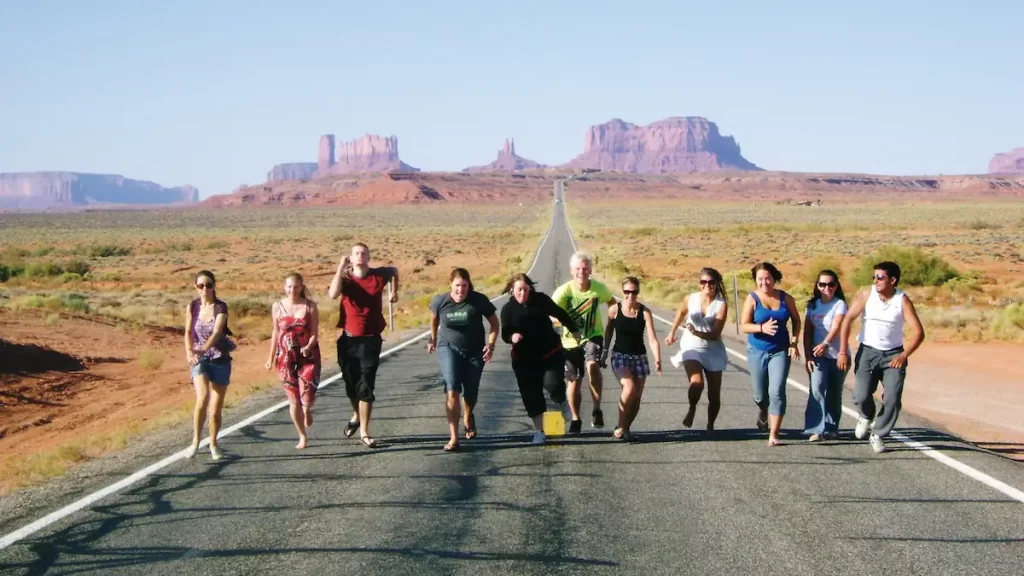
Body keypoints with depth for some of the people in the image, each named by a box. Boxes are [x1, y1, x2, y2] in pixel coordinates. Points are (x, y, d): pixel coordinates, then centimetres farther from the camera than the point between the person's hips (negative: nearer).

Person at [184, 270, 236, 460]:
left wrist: (204, 349, -38)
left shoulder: (221, 307, -7)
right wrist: (189, 352, -21)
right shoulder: (192, 307, 1)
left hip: (220, 360, 0)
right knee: (202, 398, -24)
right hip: (199, 359, 0)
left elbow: (216, 332, -20)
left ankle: (213, 443, 28)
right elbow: (188, 332, -2)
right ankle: (195, 441, -11)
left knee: (216, 408, 5)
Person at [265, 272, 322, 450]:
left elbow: (314, 332, -6)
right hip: (286, 357, 2)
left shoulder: (310, 306, -4)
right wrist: (272, 357, 13)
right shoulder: (277, 307, 2)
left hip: (308, 355, -2)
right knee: (293, 399, 2)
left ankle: (307, 410, 26)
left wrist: (309, 346, -25)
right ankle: (302, 436, 16)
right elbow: (276, 332, 11)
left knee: (307, 393, -13)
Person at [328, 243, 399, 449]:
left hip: (371, 340, -1)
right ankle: (356, 416, 41)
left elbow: (394, 270, 23)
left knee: (366, 386, -6)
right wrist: (341, 267, -22)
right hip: (348, 339, 1)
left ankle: (364, 432, -3)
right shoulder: (345, 278, -4)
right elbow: (333, 294, -27)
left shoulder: (379, 275, -2)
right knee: (351, 384, 14)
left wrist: (394, 291, 25)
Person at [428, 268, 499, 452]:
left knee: (470, 394, 10)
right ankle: (454, 437, -18)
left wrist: (491, 344, -15)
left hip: (474, 351, 1)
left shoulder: (479, 300, -16)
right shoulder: (440, 301, -11)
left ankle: (468, 417, 48)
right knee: (452, 391, -19)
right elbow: (434, 318, 12)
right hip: (448, 348, 0)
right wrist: (433, 339, 23)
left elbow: (494, 322, -4)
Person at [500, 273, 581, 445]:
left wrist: (575, 330, 15)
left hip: (551, 352, -1)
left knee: (553, 383, -19)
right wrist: (512, 337, -27)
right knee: (531, 395, 1)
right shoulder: (508, 309, -6)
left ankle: (561, 402, 17)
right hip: (525, 358, 1)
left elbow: (559, 313, 6)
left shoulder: (540, 299, -7)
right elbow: (505, 334, -3)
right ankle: (539, 431, 13)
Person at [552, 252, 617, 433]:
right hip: (571, 340, 1)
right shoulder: (564, 291, -19)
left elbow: (612, 302, 8)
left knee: (592, 365, -30)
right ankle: (575, 420, 29)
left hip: (593, 336, -1)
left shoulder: (599, 288, -12)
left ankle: (597, 411, -16)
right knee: (574, 381, 8)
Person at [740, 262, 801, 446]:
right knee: (760, 395, 11)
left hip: (780, 351, 0)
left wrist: (794, 342, 0)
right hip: (757, 352, 0)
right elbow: (744, 326, -12)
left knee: (777, 392, -14)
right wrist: (762, 328, -31)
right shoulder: (752, 299, -8)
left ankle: (773, 435, -12)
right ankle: (763, 413, 48)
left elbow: (796, 320, 12)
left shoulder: (786, 298, -2)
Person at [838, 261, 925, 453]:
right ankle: (866, 416, 23)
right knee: (861, 396, -12)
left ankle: (878, 435, 12)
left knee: (893, 399, -9)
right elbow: (847, 320, -5)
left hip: (893, 354, 0)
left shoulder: (903, 301, -9)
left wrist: (903, 356, -19)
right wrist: (843, 352, -10)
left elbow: (918, 332, -11)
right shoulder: (866, 295, -7)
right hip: (868, 351, 0)